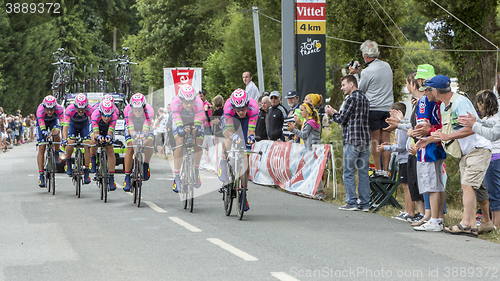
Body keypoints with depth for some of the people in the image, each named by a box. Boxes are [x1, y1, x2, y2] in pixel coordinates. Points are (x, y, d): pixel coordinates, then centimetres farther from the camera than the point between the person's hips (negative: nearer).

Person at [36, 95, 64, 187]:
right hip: (42, 122, -1)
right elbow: (42, 129, -43)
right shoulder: (40, 111, -40)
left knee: (56, 135, -33)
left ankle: (56, 155, -5)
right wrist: (48, 134, -62)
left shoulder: (59, 109, -37)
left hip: (54, 120, 1)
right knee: (41, 148, -9)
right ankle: (41, 176, -6)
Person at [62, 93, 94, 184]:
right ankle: (68, 164, 0)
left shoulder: (90, 109, -34)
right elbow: (65, 125, -41)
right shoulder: (70, 109, -36)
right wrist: (64, 140, -53)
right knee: (70, 142, -25)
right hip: (73, 123, -1)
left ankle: (86, 173, -8)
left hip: (84, 124, 1)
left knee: (87, 146, -15)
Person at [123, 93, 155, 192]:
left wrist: (143, 135, -63)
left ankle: (146, 166, -1)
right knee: (130, 150, -20)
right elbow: (130, 129, -37)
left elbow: (146, 129, -41)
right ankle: (127, 178, -12)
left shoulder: (149, 110, -36)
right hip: (132, 129, 0)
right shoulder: (127, 110, -35)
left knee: (149, 143, -28)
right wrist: (134, 135, -59)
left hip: (145, 128, 0)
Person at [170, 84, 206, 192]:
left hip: (195, 123, 1)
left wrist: (197, 129, -56)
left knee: (198, 146, -18)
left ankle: (196, 171, 9)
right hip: (180, 124, -1)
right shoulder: (175, 103, -36)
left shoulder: (198, 103, -35)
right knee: (180, 144, -25)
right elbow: (177, 119, -40)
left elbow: (199, 121, -35)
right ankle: (176, 177, -19)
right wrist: (181, 130, -59)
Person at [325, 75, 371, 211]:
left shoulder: (351, 98, -8)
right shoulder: (365, 99, 17)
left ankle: (351, 202, -3)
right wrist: (336, 113, 21)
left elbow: (343, 119, -8)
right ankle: (364, 203, 6)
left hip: (352, 141, -8)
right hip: (365, 140, 8)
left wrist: (332, 114, 12)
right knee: (363, 173, 7)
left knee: (348, 172, -1)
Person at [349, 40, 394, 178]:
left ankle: (378, 169, -2)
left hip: (373, 108, -5)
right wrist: (360, 71, 24)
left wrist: (354, 75, 13)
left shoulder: (368, 72, -13)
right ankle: (385, 170, 4)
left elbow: (360, 90, 1)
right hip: (388, 108, 5)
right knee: (386, 140, 4)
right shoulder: (387, 66, 8)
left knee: (375, 139, 0)